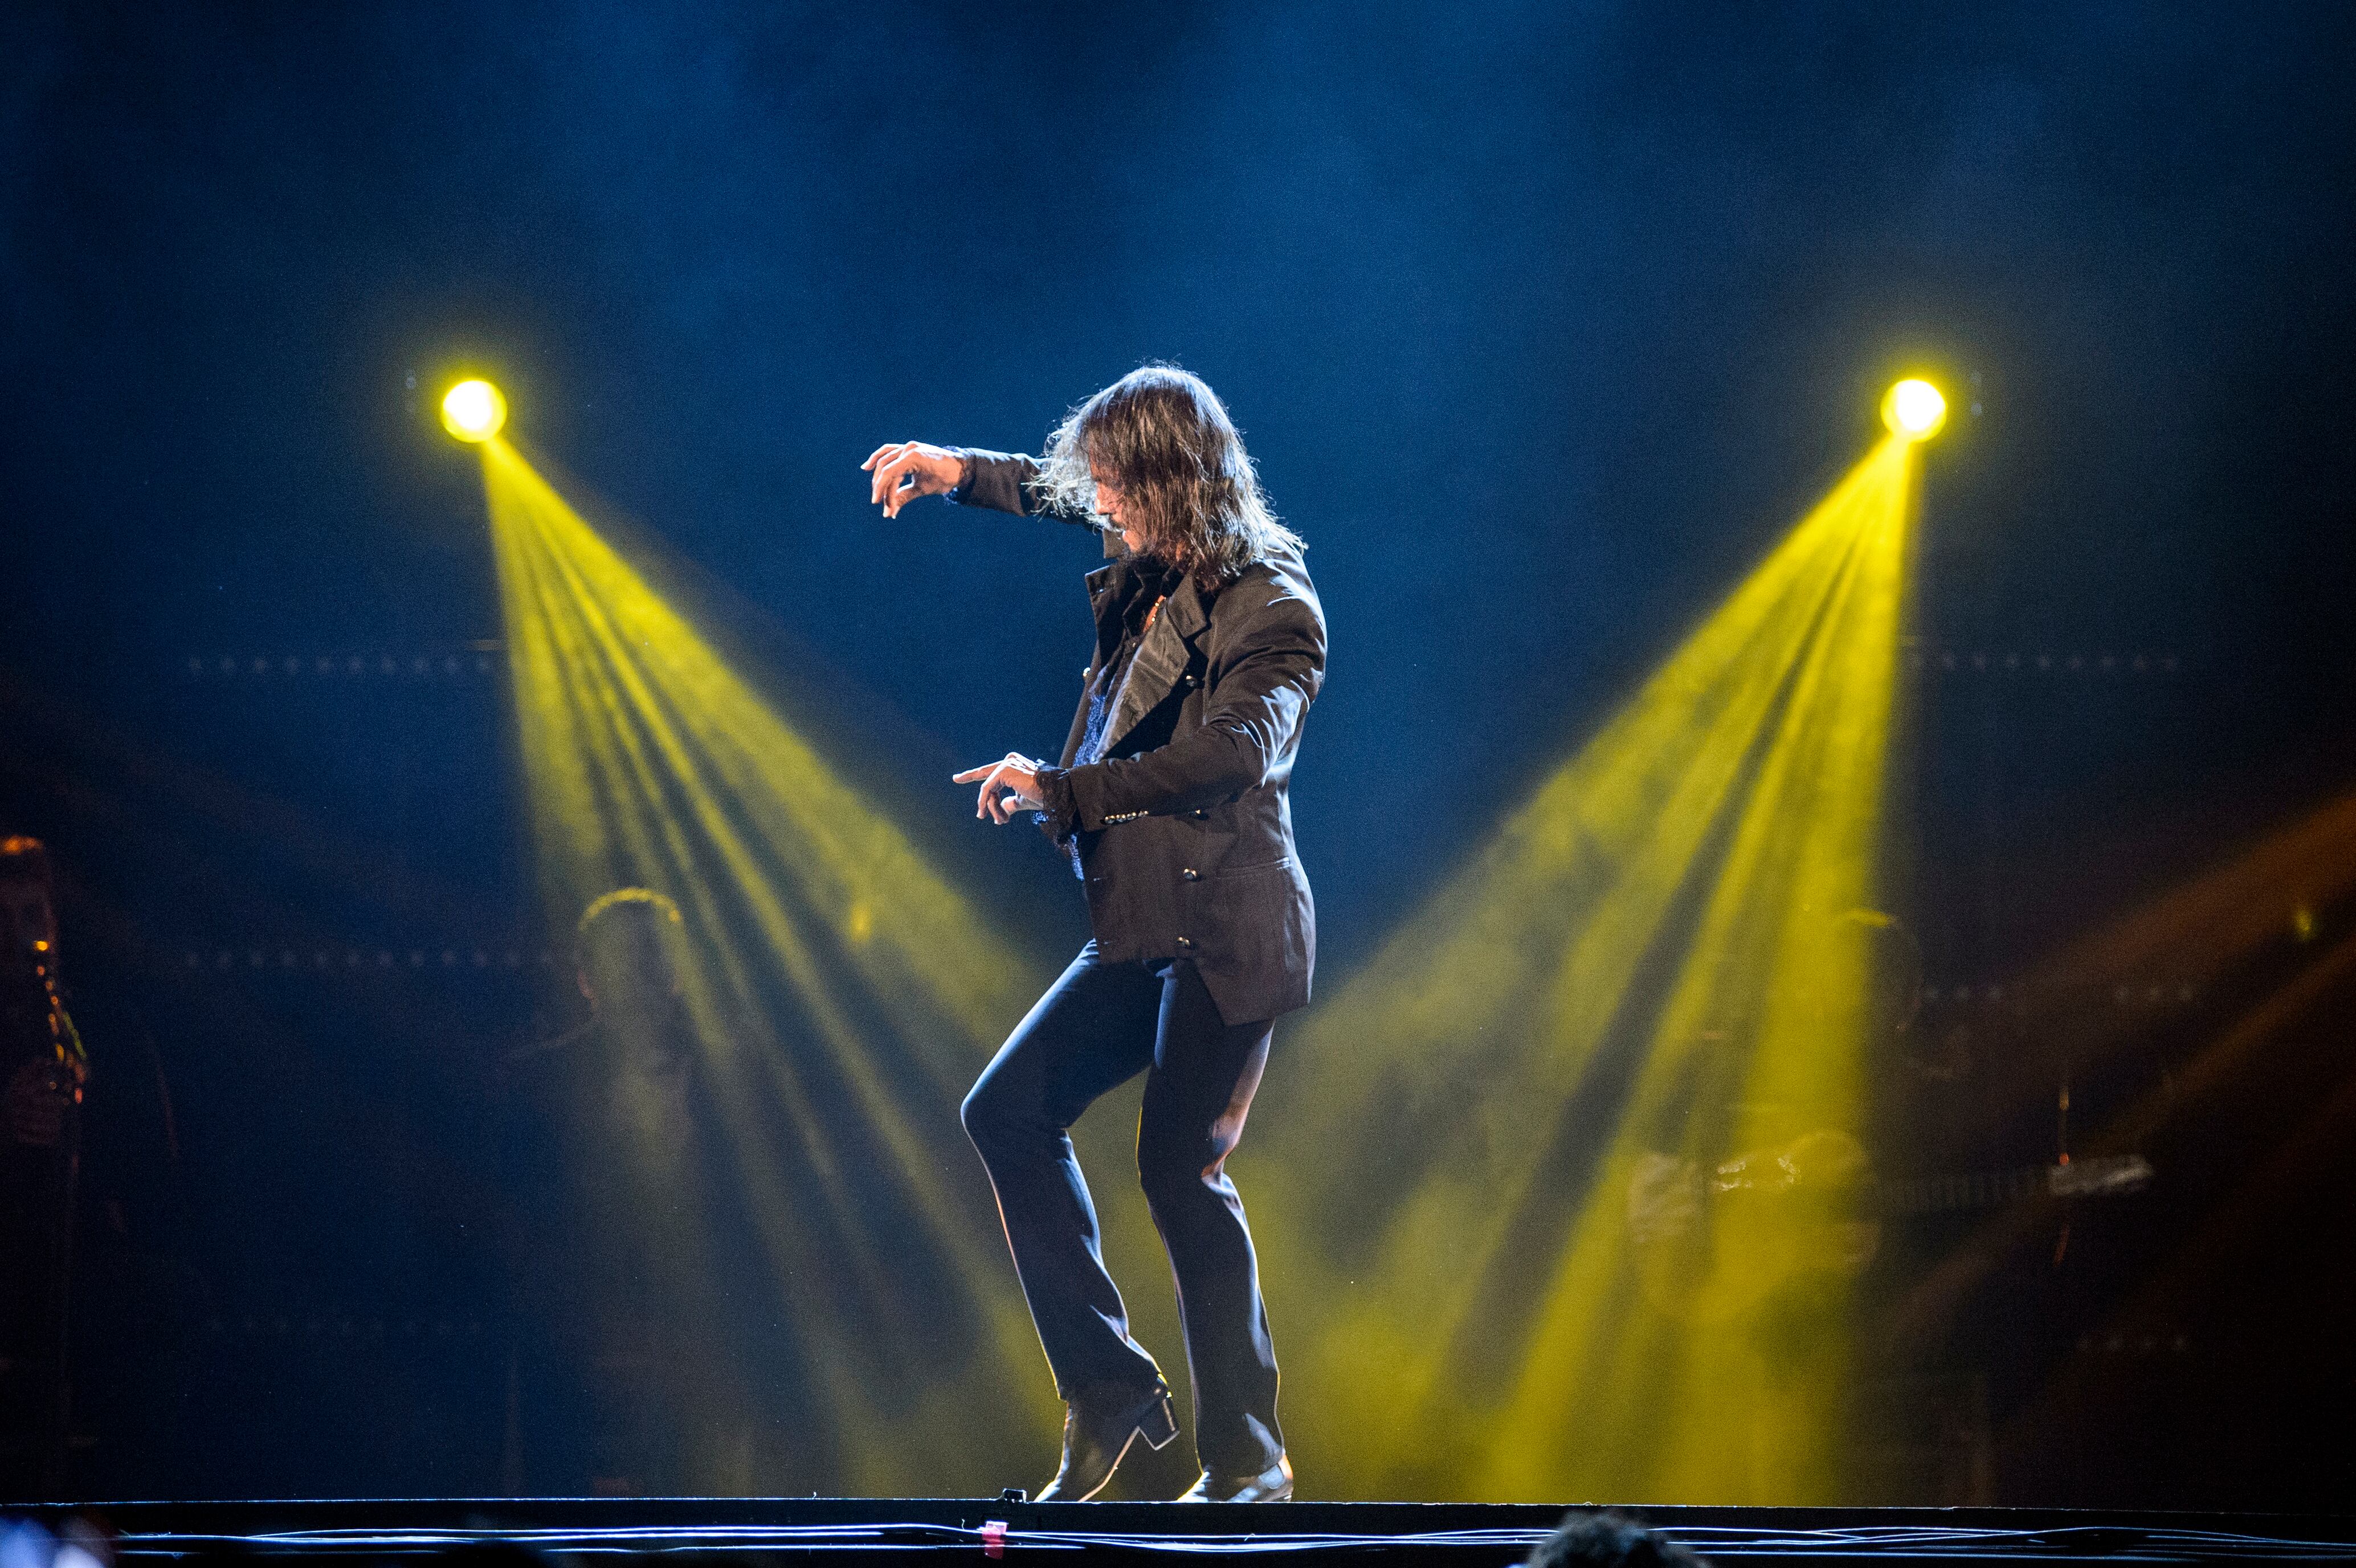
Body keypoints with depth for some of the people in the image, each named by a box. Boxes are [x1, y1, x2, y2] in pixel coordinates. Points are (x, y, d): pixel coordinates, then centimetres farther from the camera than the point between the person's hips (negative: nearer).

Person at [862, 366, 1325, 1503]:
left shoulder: (1269, 608, -14)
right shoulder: (1150, 576, 11)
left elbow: (1238, 747, -31)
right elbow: (1059, 496, 34)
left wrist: (1061, 792, -34)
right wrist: (960, 471, 21)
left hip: (1226, 927, -9)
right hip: (1143, 930, 9)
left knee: (1179, 1164, -11)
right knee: (1008, 1111, 5)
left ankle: (1246, 1460, -3)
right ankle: (1105, 1388, 7)